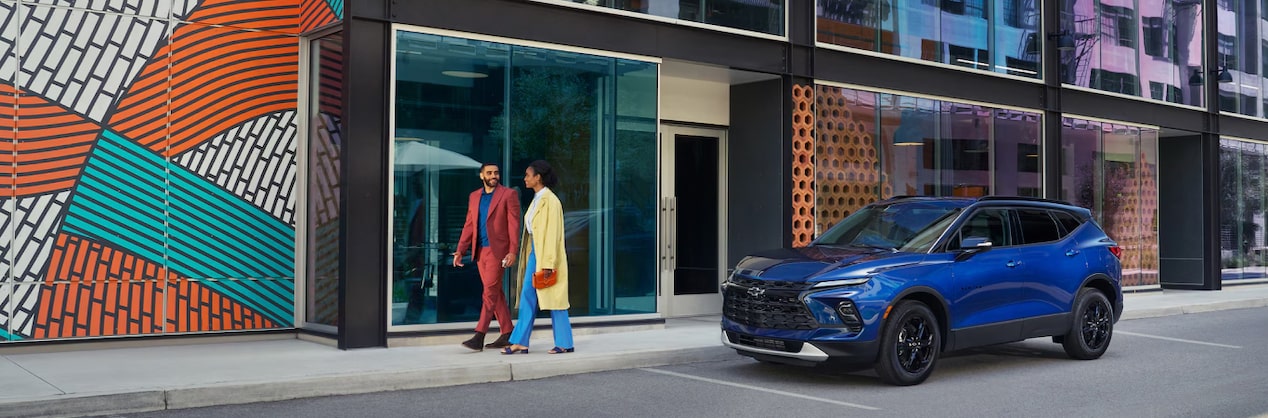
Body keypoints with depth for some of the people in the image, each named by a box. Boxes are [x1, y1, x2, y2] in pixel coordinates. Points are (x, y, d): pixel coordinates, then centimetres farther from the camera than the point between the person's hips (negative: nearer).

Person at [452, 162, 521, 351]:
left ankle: (479, 337, -12)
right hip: (480, 251, 6)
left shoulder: (508, 194, -3)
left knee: (490, 292, -10)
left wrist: (513, 251, -15)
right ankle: (507, 335, 17)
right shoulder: (474, 197, 14)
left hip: (498, 250, -6)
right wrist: (460, 250, 6)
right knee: (495, 293, 10)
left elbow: (514, 224, -7)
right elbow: (469, 226, 15)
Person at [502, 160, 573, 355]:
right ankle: (520, 343, 8)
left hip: (547, 254, -9)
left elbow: (552, 233, -17)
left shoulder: (550, 200, -14)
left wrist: (548, 263, -20)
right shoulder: (537, 199, 13)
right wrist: (534, 256, 16)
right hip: (534, 252, 9)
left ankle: (564, 343, 7)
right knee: (528, 295, 6)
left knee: (553, 297, -2)